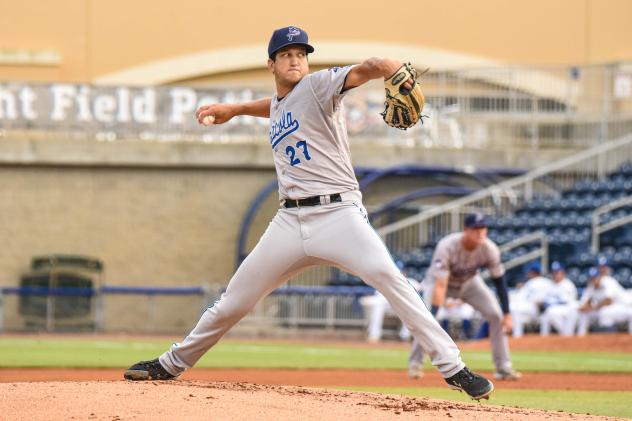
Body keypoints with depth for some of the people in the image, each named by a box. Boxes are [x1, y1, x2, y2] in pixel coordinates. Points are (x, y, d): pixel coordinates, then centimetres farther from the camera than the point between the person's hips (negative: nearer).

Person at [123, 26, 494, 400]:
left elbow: (359, 73, -22)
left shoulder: (318, 85, -1)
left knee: (388, 276, -28)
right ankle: (171, 365, 29)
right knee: (234, 301, 11)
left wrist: (390, 69, -43)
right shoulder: (276, 106, 19)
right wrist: (232, 109, 38)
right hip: (290, 221, 6)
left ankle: (452, 367, -26)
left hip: (338, 212, -6)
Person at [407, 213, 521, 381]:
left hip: (470, 282, 4)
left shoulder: (489, 249, -27)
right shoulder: (447, 247, -39)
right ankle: (415, 364, -6)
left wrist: (507, 314, -23)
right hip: (440, 280, -4)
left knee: (496, 315, -10)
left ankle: (503, 367, 0)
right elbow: (440, 285, -43)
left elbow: (499, 280, -17)